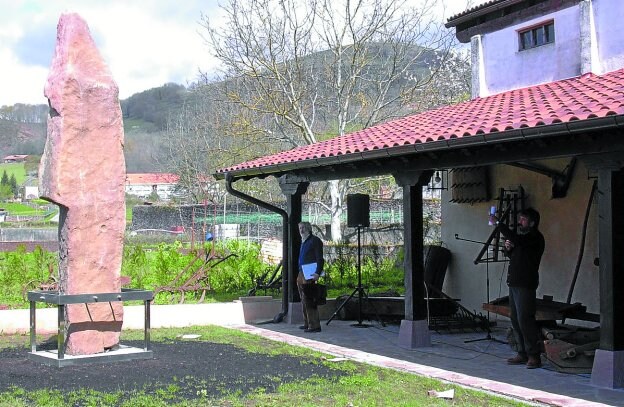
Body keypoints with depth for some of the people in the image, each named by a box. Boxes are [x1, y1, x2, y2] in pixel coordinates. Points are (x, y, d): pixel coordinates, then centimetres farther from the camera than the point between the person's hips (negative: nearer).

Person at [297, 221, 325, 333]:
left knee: (308, 300, -13)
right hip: (302, 274, 10)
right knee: (304, 300, 14)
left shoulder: (315, 240, -7)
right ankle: (307, 323, 23)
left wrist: (317, 273, -25)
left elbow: (320, 259, -14)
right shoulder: (303, 241, 21)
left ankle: (314, 325, -12)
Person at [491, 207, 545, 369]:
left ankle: (534, 356, -7)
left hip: (525, 284, -10)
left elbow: (516, 239, -26)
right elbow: (511, 255, 28)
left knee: (525, 320, -12)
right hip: (514, 283, 10)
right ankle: (523, 354, 16)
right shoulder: (522, 236, 20)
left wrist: (498, 223, -21)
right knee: (515, 319, 10)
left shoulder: (535, 237, -9)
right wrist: (508, 248, 5)